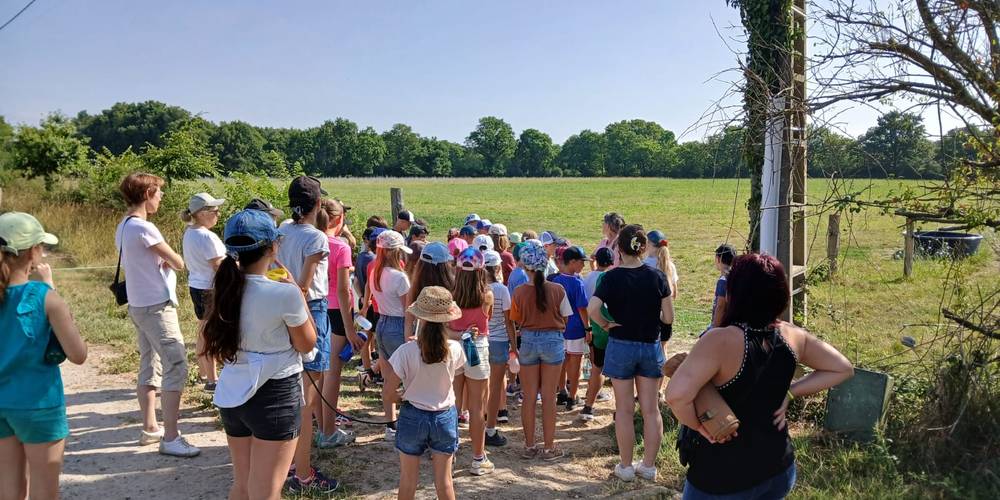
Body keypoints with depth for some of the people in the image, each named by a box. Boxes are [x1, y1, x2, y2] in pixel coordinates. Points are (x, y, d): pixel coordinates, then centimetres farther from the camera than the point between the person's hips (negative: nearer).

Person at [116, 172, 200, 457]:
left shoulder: (123, 227, 10)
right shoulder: (143, 228, -19)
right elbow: (178, 263, -14)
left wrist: (161, 261, -2)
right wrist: (169, 261, 7)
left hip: (138, 305, 10)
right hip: (157, 307, -10)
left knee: (149, 367, 17)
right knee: (176, 367, -9)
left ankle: (150, 428, 26)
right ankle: (170, 438, -8)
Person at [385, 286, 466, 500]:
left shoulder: (407, 351, -20)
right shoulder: (455, 349, -14)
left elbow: (390, 392, -14)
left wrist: (403, 399, 7)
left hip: (413, 416, -1)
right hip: (445, 416, 1)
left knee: (408, 479, 15)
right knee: (444, 480, 13)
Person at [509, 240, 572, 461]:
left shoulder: (519, 292, -10)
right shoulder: (557, 290, -11)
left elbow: (516, 321, 0)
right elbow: (565, 319, -1)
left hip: (528, 341, 1)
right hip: (553, 341, -1)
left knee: (529, 397, 11)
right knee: (548, 397, 7)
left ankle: (529, 446, 19)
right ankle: (548, 447, 14)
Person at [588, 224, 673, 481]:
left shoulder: (612, 277, -12)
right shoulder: (656, 276, -6)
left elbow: (592, 308, -25)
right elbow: (668, 317, -4)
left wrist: (605, 324, -8)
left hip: (621, 346, -2)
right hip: (650, 347, 2)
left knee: (624, 409, 9)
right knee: (651, 409, 12)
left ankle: (626, 467, 19)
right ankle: (649, 465, 21)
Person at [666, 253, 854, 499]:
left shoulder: (722, 340, -27)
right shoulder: (792, 336, -6)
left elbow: (677, 394, -40)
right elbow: (843, 369, 10)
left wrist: (697, 425, -20)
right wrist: (789, 393, 1)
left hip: (723, 479, -6)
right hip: (779, 469, 6)